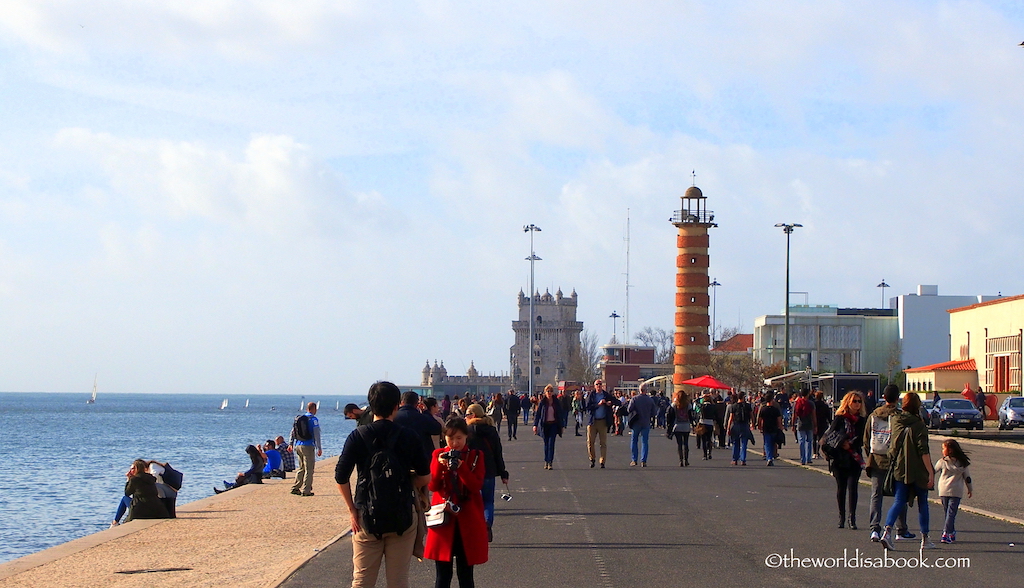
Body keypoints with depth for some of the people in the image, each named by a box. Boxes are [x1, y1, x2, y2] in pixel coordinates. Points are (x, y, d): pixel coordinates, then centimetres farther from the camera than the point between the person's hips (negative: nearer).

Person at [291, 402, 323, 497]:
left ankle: (295, 488, 13)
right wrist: (319, 448, -12)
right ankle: (305, 491, -4)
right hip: (308, 446, -7)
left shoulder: (298, 418, 12)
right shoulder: (313, 419, -8)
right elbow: (316, 434, -12)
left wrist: (291, 444, 22)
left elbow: (293, 431, 15)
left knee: (302, 468, 17)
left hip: (298, 445, 7)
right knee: (309, 469, -1)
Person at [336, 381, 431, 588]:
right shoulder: (409, 437, -2)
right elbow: (425, 477, 1)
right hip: (402, 518, 0)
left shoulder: (358, 436, -4)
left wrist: (352, 510, 1)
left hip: (367, 518, 0)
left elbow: (341, 477, -7)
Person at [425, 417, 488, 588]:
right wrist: (439, 465, -17)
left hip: (467, 519, -1)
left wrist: (461, 467, -21)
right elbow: (433, 486, -2)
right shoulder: (439, 455, 7)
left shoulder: (476, 456, 3)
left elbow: (476, 486, -8)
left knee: (465, 573, 5)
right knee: (442, 572, 2)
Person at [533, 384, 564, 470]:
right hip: (544, 425, 0)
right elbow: (537, 413, 0)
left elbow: (560, 414, 9)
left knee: (551, 443, -9)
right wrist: (535, 425, -8)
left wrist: (561, 426, 8)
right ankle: (546, 462, 14)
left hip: (553, 425, 0)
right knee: (546, 443, 5)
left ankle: (550, 462, -12)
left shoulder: (556, 402, 3)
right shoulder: (542, 402, -1)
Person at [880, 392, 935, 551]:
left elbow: (892, 447, 13)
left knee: (899, 502, 4)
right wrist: (931, 472, -14)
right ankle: (925, 539, 17)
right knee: (922, 503, 11)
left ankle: (887, 530, -18)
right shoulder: (919, 425, -12)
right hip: (918, 471, -4)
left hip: (900, 470, 4)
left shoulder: (896, 422, 3)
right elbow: (923, 451, -16)